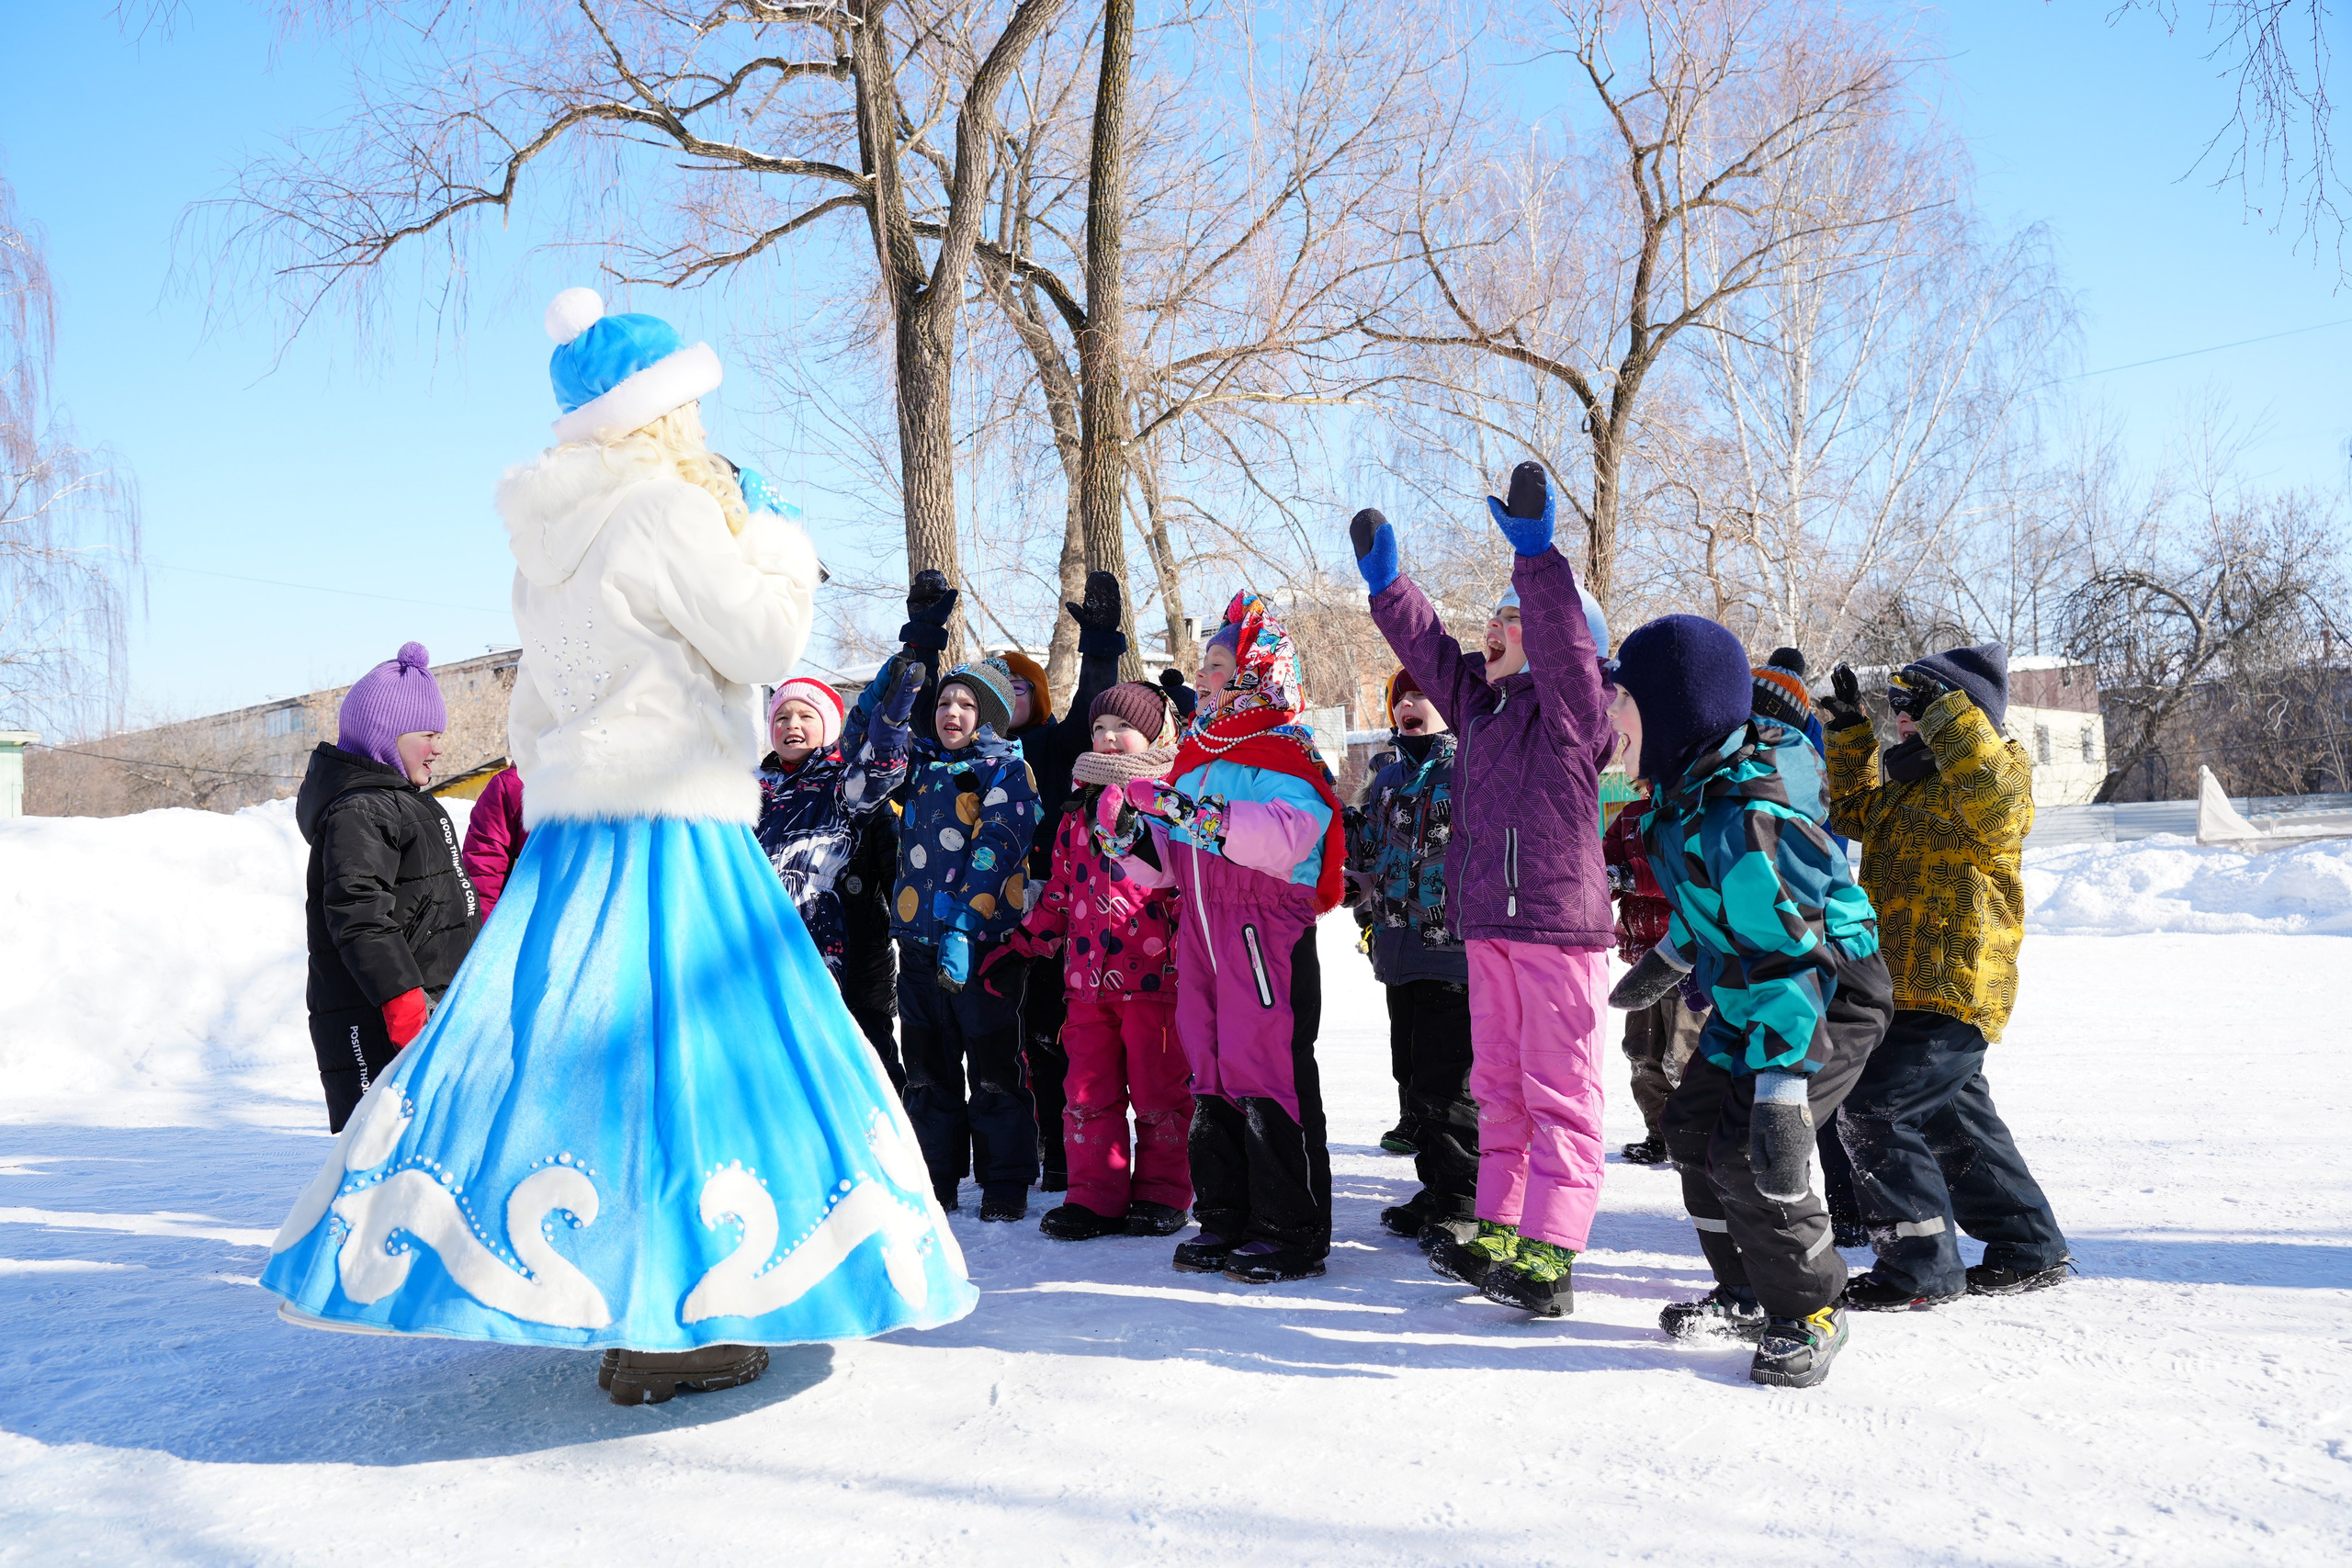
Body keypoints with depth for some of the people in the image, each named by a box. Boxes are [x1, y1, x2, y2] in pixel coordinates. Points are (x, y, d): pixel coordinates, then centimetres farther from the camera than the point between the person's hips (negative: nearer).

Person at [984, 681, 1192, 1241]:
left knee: (1158, 1090, 3)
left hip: (1155, 974, -5)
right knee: (1089, 1090, 7)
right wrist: (1022, 946, 17)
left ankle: (1162, 1194, 17)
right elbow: (1059, 892, 22)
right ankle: (1096, 1195, 15)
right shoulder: (1078, 812, 16)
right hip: (1088, 976, 5)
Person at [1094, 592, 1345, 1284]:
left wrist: (1192, 812, -32)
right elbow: (1168, 864, 21)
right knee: (1212, 1077, 13)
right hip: (1202, 937, 8)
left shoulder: (1284, 753, -8)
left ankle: (1292, 1232, 5)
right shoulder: (1194, 760, 18)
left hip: (1268, 938, -8)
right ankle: (1224, 1219, 24)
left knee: (1271, 1077, -6)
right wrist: (1130, 836, 0)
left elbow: (1287, 837, -28)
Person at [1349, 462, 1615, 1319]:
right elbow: (1432, 653, 25)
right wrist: (1387, 585, 22)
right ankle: (1500, 1232, 23)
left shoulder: (1570, 708, -7)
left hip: (1557, 925, -9)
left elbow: (1565, 642, -25)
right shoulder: (1482, 705, 15)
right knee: (1500, 1087, 14)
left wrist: (1535, 554, -33)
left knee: (1557, 1089, -5)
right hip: (1489, 927, 9)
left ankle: (1548, 1256, -5)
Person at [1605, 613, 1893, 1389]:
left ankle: (1809, 1314, 5)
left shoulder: (1744, 818, -32)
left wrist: (1782, 1092, -38)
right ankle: (1747, 1294, 27)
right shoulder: (1689, 786, -1)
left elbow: (1789, 956, -35)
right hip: (1747, 998, 10)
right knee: (1694, 1128, 12)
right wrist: (1663, 963, 31)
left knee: (1751, 1156, -16)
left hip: (1832, 999, -10)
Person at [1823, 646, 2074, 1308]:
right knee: (1956, 1120, 18)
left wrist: (1945, 711, -33)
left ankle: (1920, 1268, -5)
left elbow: (1993, 788, -36)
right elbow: (1857, 811, 32)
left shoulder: (1995, 778, -11)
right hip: (1913, 988, 11)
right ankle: (2032, 1251, 30)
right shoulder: (1910, 785, 18)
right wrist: (1850, 731, 24)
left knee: (1874, 1111, -14)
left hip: (1952, 989, -11)